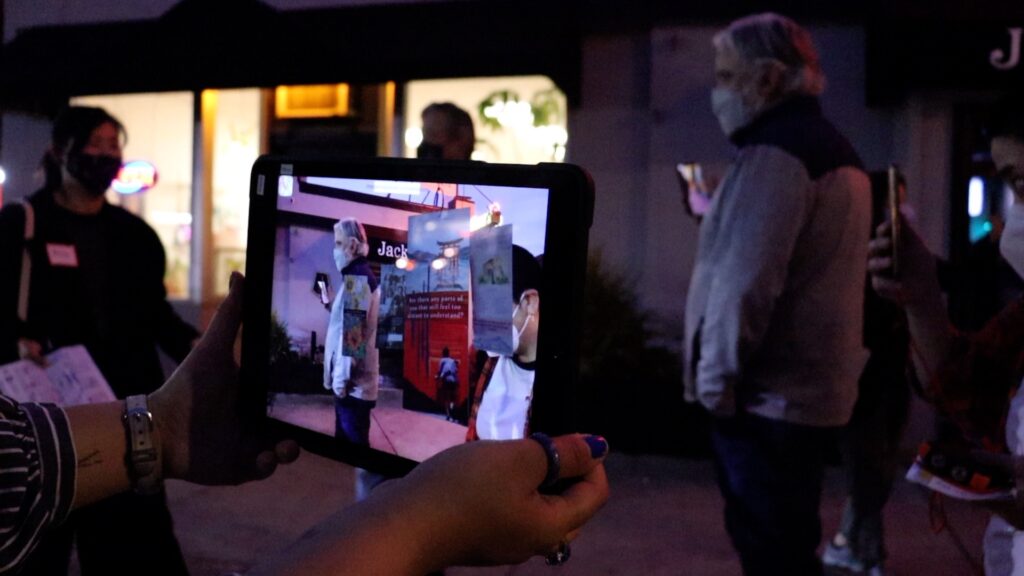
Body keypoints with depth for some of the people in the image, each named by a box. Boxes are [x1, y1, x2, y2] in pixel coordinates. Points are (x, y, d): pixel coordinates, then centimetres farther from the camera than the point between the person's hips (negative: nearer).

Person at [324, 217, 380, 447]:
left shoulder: (356, 277, -15)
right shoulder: (361, 275, 17)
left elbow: (353, 330, -21)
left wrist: (342, 374, -20)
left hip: (352, 382, -10)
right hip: (356, 380, 10)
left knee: (352, 443, -4)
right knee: (347, 440, 15)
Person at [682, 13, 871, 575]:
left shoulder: (775, 152, -15)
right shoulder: (832, 149, 17)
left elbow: (745, 278, -23)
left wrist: (716, 374, -13)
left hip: (767, 393, -10)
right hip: (810, 386, 10)